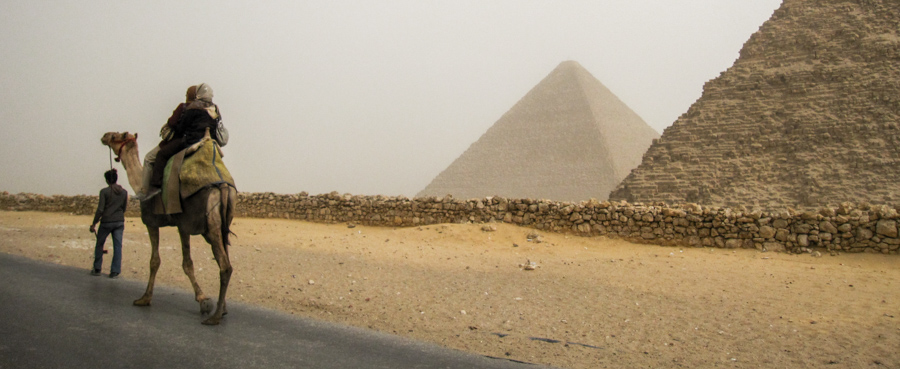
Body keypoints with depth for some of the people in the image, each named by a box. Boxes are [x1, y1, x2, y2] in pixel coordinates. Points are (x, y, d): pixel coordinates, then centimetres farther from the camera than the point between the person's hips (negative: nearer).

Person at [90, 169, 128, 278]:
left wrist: (94, 224, -4)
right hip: (119, 222, 3)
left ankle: (97, 269, 22)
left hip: (106, 222, -3)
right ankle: (115, 271, 4)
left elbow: (100, 209, -12)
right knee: (117, 246, 5)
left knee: (99, 244, 15)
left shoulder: (104, 191, -10)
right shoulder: (124, 192, 3)